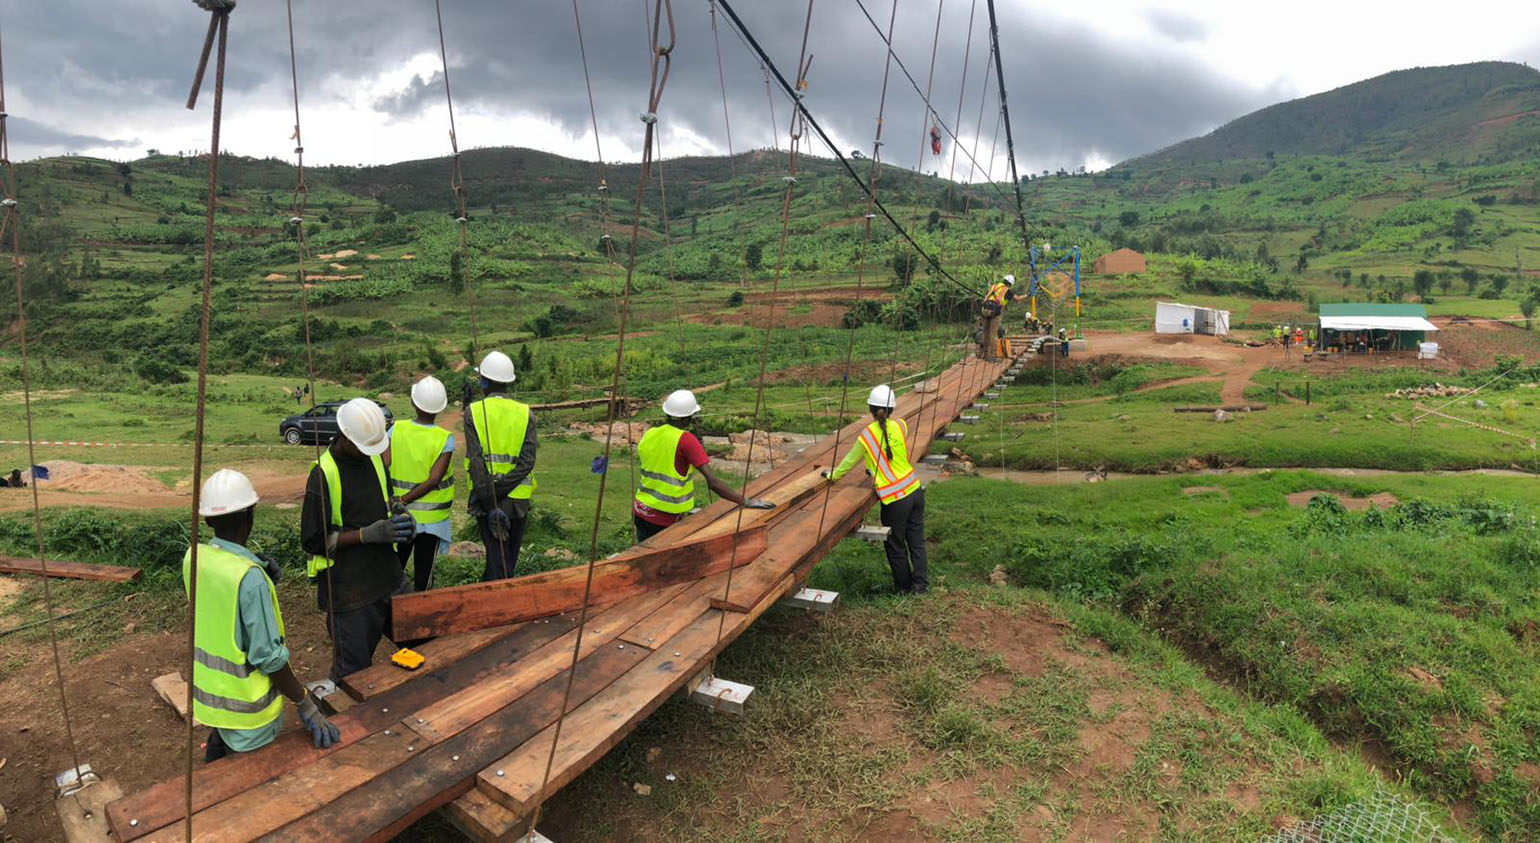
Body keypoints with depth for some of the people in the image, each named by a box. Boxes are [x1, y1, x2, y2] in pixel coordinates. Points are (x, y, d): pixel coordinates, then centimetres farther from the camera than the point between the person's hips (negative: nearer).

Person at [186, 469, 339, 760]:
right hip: (246, 706, -7)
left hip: (207, 692, 7)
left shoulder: (193, 557, -7)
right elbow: (268, 656, -25)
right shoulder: (250, 577, -29)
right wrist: (305, 704, -15)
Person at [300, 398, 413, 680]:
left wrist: (400, 517, 1)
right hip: (350, 590, -7)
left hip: (389, 577, 7)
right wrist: (368, 534, -23)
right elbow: (313, 540, -15)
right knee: (353, 670, 1)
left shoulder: (374, 459, 6)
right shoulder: (323, 474, -17)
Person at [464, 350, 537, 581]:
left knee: (497, 561, 1)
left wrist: (490, 504, -14)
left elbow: (476, 460, -13)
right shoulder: (526, 413, 1)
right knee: (509, 562, 16)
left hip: (485, 499, -1)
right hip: (518, 500, 1)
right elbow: (527, 461, -12)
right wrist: (501, 489, -13)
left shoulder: (473, 412, -4)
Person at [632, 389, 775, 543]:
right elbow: (713, 482, -22)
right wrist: (747, 502, -19)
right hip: (666, 518, -6)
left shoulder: (648, 435, 2)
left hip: (641, 511, 6)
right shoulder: (685, 439, -17)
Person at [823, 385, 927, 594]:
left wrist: (833, 475, 22)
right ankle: (921, 583, 21)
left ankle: (905, 586, 26)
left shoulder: (867, 435, -8)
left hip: (895, 499, -4)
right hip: (914, 490, 4)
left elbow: (850, 460, 5)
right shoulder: (901, 426, 1)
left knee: (895, 545, 13)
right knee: (916, 540, 16)